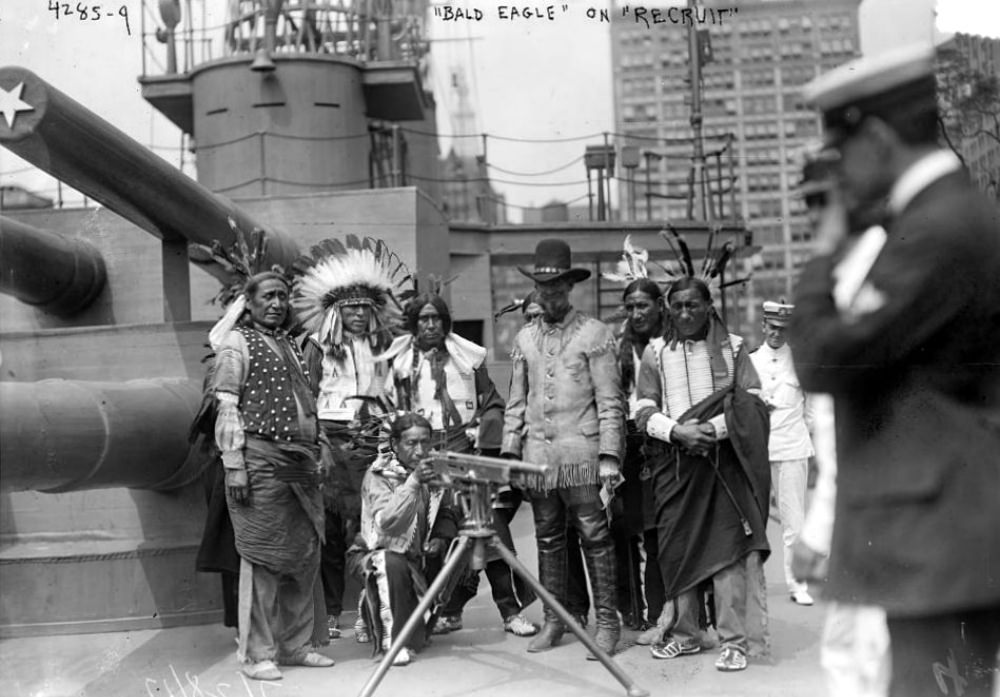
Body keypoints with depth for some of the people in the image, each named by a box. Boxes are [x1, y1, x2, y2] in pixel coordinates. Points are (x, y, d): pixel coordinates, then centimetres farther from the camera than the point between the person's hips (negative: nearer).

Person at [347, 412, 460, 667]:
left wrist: (441, 538, -11)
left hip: (416, 558, 7)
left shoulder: (432, 470, 2)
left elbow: (447, 514, 11)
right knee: (392, 564, -36)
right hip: (373, 554, -7)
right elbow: (387, 522, -31)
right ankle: (393, 640, -23)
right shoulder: (378, 474, -16)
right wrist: (413, 481, -37)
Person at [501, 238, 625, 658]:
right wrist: (510, 452, 8)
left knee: (594, 536, -4)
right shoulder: (524, 338, 14)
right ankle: (553, 620, 17)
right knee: (548, 539, 9)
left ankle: (607, 621, 4)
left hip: (580, 451, -4)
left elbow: (610, 401, -4)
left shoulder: (594, 333, 0)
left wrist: (609, 455, -11)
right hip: (537, 452, 4)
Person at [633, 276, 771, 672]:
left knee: (728, 548, -7)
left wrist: (714, 427, -16)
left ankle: (733, 641, -2)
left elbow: (752, 403, -2)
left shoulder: (732, 348, 4)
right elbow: (644, 412, 3)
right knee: (676, 548, 6)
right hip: (675, 461, 2)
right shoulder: (655, 352, 7)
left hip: (723, 458, -2)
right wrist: (677, 430, -14)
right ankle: (684, 634, 20)